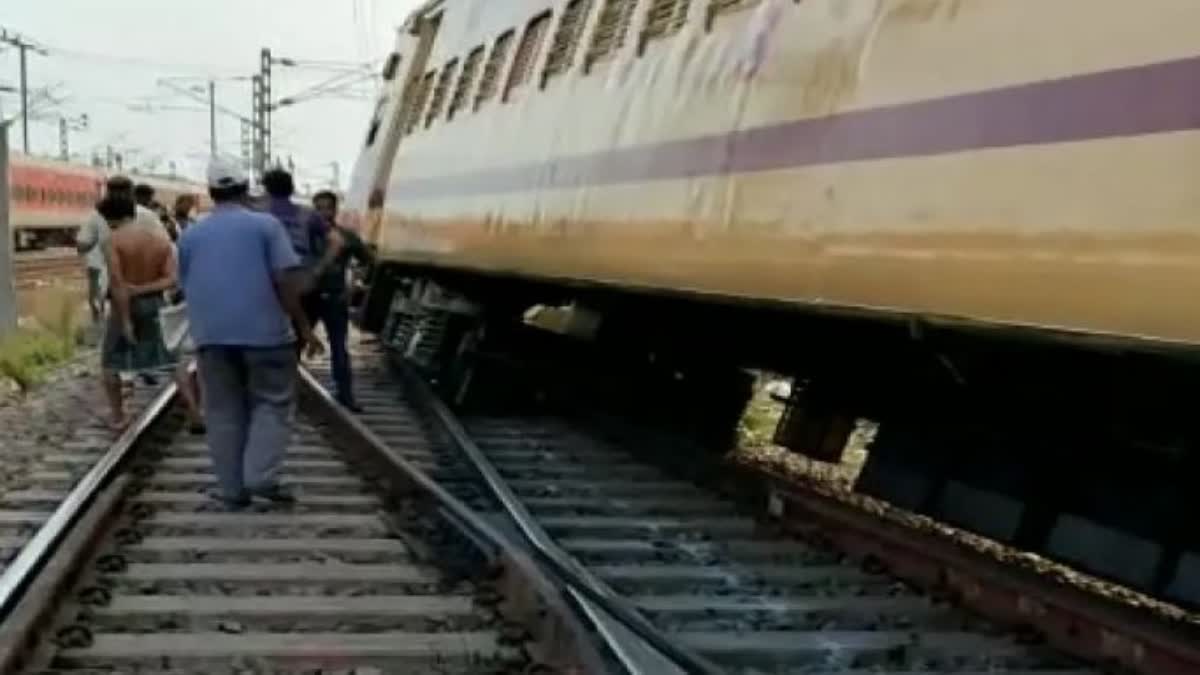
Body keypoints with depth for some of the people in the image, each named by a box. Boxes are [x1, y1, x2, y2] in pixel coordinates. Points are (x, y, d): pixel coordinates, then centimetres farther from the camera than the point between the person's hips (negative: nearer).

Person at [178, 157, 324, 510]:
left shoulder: (191, 234, 11)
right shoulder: (265, 225, -1)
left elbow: (186, 286, 17)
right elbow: (286, 280, -9)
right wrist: (303, 326, -6)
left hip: (211, 334, 3)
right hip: (264, 330, -3)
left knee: (223, 413, 8)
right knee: (270, 403, 8)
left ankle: (232, 489, 9)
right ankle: (261, 477, -6)